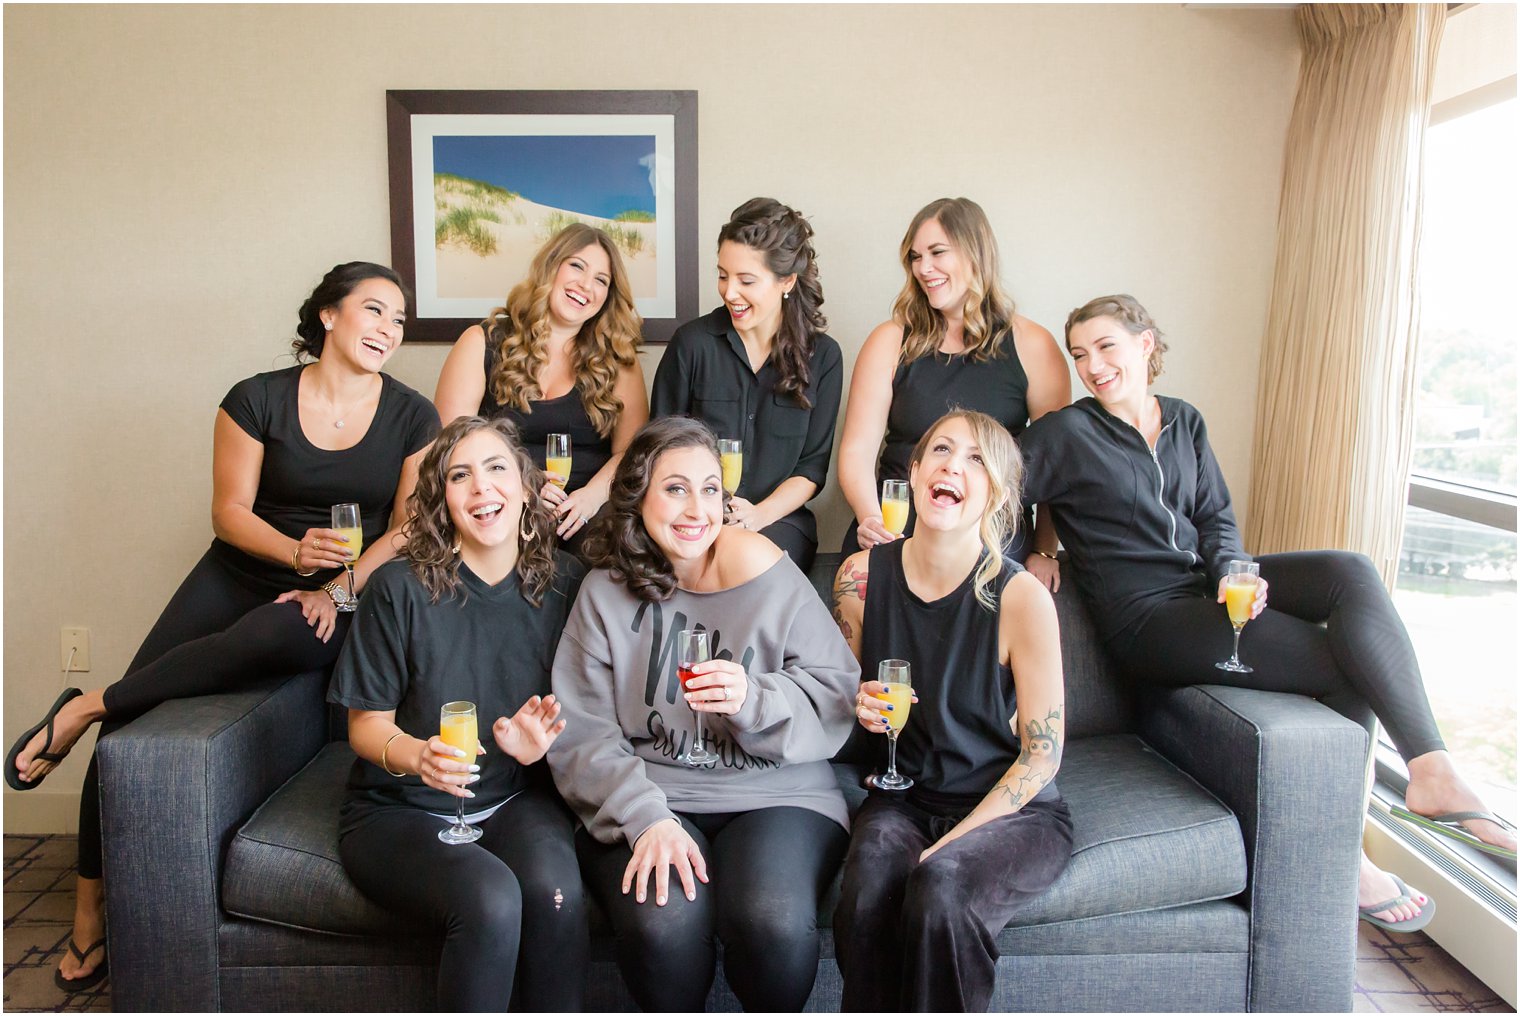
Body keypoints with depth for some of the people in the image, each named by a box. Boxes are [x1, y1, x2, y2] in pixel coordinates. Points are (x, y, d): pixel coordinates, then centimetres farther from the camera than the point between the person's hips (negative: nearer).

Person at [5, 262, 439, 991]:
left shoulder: (412, 417, 0)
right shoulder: (258, 399, -1)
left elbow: (409, 530, -1)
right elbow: (230, 511, -1)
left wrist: (340, 588, -14)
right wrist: (296, 551, -19)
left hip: (340, 598, -1)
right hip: (241, 574, 2)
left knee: (284, 636, -38)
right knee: (131, 729, -9)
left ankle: (86, 708, -18)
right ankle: (91, 909, 10)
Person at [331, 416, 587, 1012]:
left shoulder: (562, 583, -1)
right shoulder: (401, 588, -10)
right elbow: (367, 724, -3)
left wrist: (537, 744, -13)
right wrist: (416, 757, -24)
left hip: (516, 798, 3)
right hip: (399, 810, -2)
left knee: (553, 887, -30)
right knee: (490, 899, -32)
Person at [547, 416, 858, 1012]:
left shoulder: (770, 577, 4)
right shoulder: (605, 593, 6)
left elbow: (835, 699, 0)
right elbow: (580, 737, -1)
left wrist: (753, 701, -19)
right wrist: (645, 817, -17)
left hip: (776, 795, 0)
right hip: (645, 800, 1)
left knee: (774, 924, -29)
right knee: (663, 926, -30)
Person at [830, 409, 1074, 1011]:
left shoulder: (1022, 598, -15)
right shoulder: (862, 577, -4)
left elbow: (1042, 754, -10)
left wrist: (948, 844, -16)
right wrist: (859, 707, -11)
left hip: (1011, 808, -2)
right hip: (905, 797, 3)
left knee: (940, 888, -34)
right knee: (865, 898, -30)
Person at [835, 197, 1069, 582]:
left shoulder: (1032, 346, 3)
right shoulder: (890, 341, 6)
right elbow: (857, 451, 0)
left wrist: (1044, 552, 1)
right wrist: (870, 519, -17)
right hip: (895, 532, 1)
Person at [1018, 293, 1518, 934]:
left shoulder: (1184, 422, 13)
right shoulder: (1067, 434, -6)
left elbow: (1215, 516, 10)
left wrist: (1232, 569, -7)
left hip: (1206, 583, 6)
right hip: (1148, 616, -6)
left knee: (1350, 572, -21)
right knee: (1353, 669, -16)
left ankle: (1431, 769, -23)